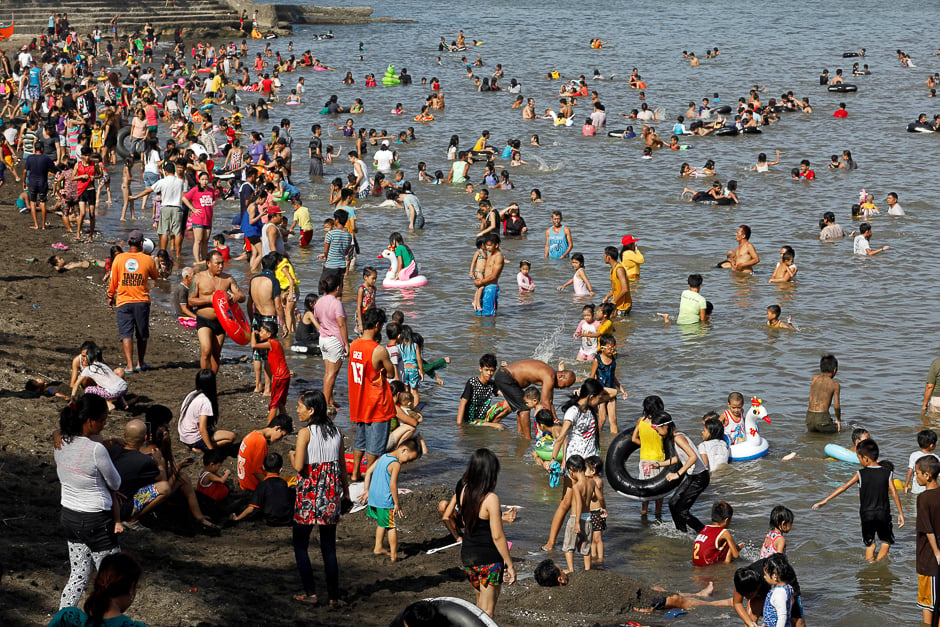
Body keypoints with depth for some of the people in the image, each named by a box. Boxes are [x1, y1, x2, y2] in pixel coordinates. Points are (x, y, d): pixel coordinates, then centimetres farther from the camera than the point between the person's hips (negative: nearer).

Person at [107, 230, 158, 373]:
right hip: (142, 301, 0)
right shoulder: (148, 260, -6)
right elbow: (154, 277, 13)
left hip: (124, 302, 0)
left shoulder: (119, 258, -5)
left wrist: (110, 296, 19)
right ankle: (140, 363, 26)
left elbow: (113, 281, 3)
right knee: (142, 334, 16)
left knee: (126, 334, -1)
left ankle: (130, 365, -12)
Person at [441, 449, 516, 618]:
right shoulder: (490, 499, -21)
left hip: (467, 556, 6)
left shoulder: (462, 490, -3)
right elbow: (497, 536, -20)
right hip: (489, 559, -6)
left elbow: (446, 517, 10)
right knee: (487, 611, 5)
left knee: (480, 605, 23)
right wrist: (510, 565, -12)